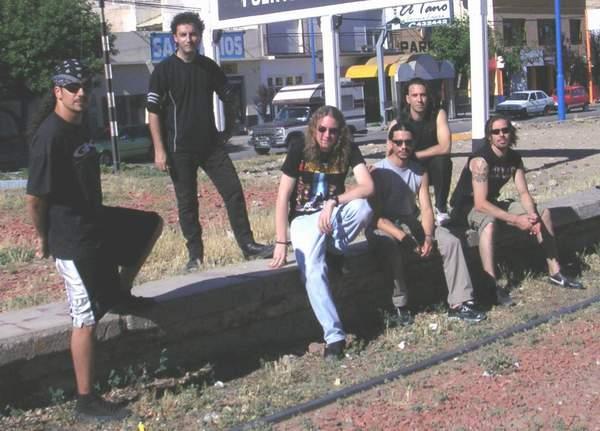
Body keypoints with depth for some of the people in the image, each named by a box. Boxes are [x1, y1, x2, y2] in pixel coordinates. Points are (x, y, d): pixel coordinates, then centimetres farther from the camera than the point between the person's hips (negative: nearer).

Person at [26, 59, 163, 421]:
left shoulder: (79, 126, 7)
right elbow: (35, 198, -21)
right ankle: (87, 399, 8)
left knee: (152, 225, 23)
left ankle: (119, 293, 27)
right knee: (87, 318, -3)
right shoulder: (51, 136, -22)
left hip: (97, 219, 9)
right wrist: (45, 239, -8)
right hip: (73, 238, -9)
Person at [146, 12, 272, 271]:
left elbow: (229, 97, 17)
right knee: (187, 203, 3)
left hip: (211, 144, 4)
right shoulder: (163, 70, -6)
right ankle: (195, 254, 15)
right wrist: (159, 150, -13)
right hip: (180, 149, -4)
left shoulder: (209, 67, 7)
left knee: (234, 191, 0)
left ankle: (248, 246, 7)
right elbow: (153, 111, -7)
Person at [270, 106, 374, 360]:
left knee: (363, 209, -33)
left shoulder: (348, 151, -6)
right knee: (312, 272, -28)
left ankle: (333, 251, -8)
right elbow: (283, 197, -11)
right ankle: (334, 336, -27)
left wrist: (333, 202, -30)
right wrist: (281, 242, -19)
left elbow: (368, 186, -18)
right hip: (304, 218, -2)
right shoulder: (299, 151, -10)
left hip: (334, 214, 2)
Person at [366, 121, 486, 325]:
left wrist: (428, 236, -22)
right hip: (383, 227, -6)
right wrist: (402, 236, -32)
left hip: (411, 224, 6)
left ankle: (459, 303, -16)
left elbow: (426, 209, -3)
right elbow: (376, 216, -19)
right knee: (393, 248, -39)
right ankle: (400, 307, -24)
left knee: (451, 241, -14)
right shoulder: (378, 172, -13)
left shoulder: (420, 172, 4)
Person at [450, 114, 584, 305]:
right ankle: (492, 286, -43)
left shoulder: (515, 158, -3)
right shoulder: (481, 160, -27)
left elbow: (523, 193, -2)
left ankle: (555, 273, 11)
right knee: (489, 222, -42)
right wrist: (516, 220, -33)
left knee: (544, 213, 4)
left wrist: (533, 215, -23)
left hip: (491, 203, 8)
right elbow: (480, 204, -32)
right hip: (467, 207, -8)